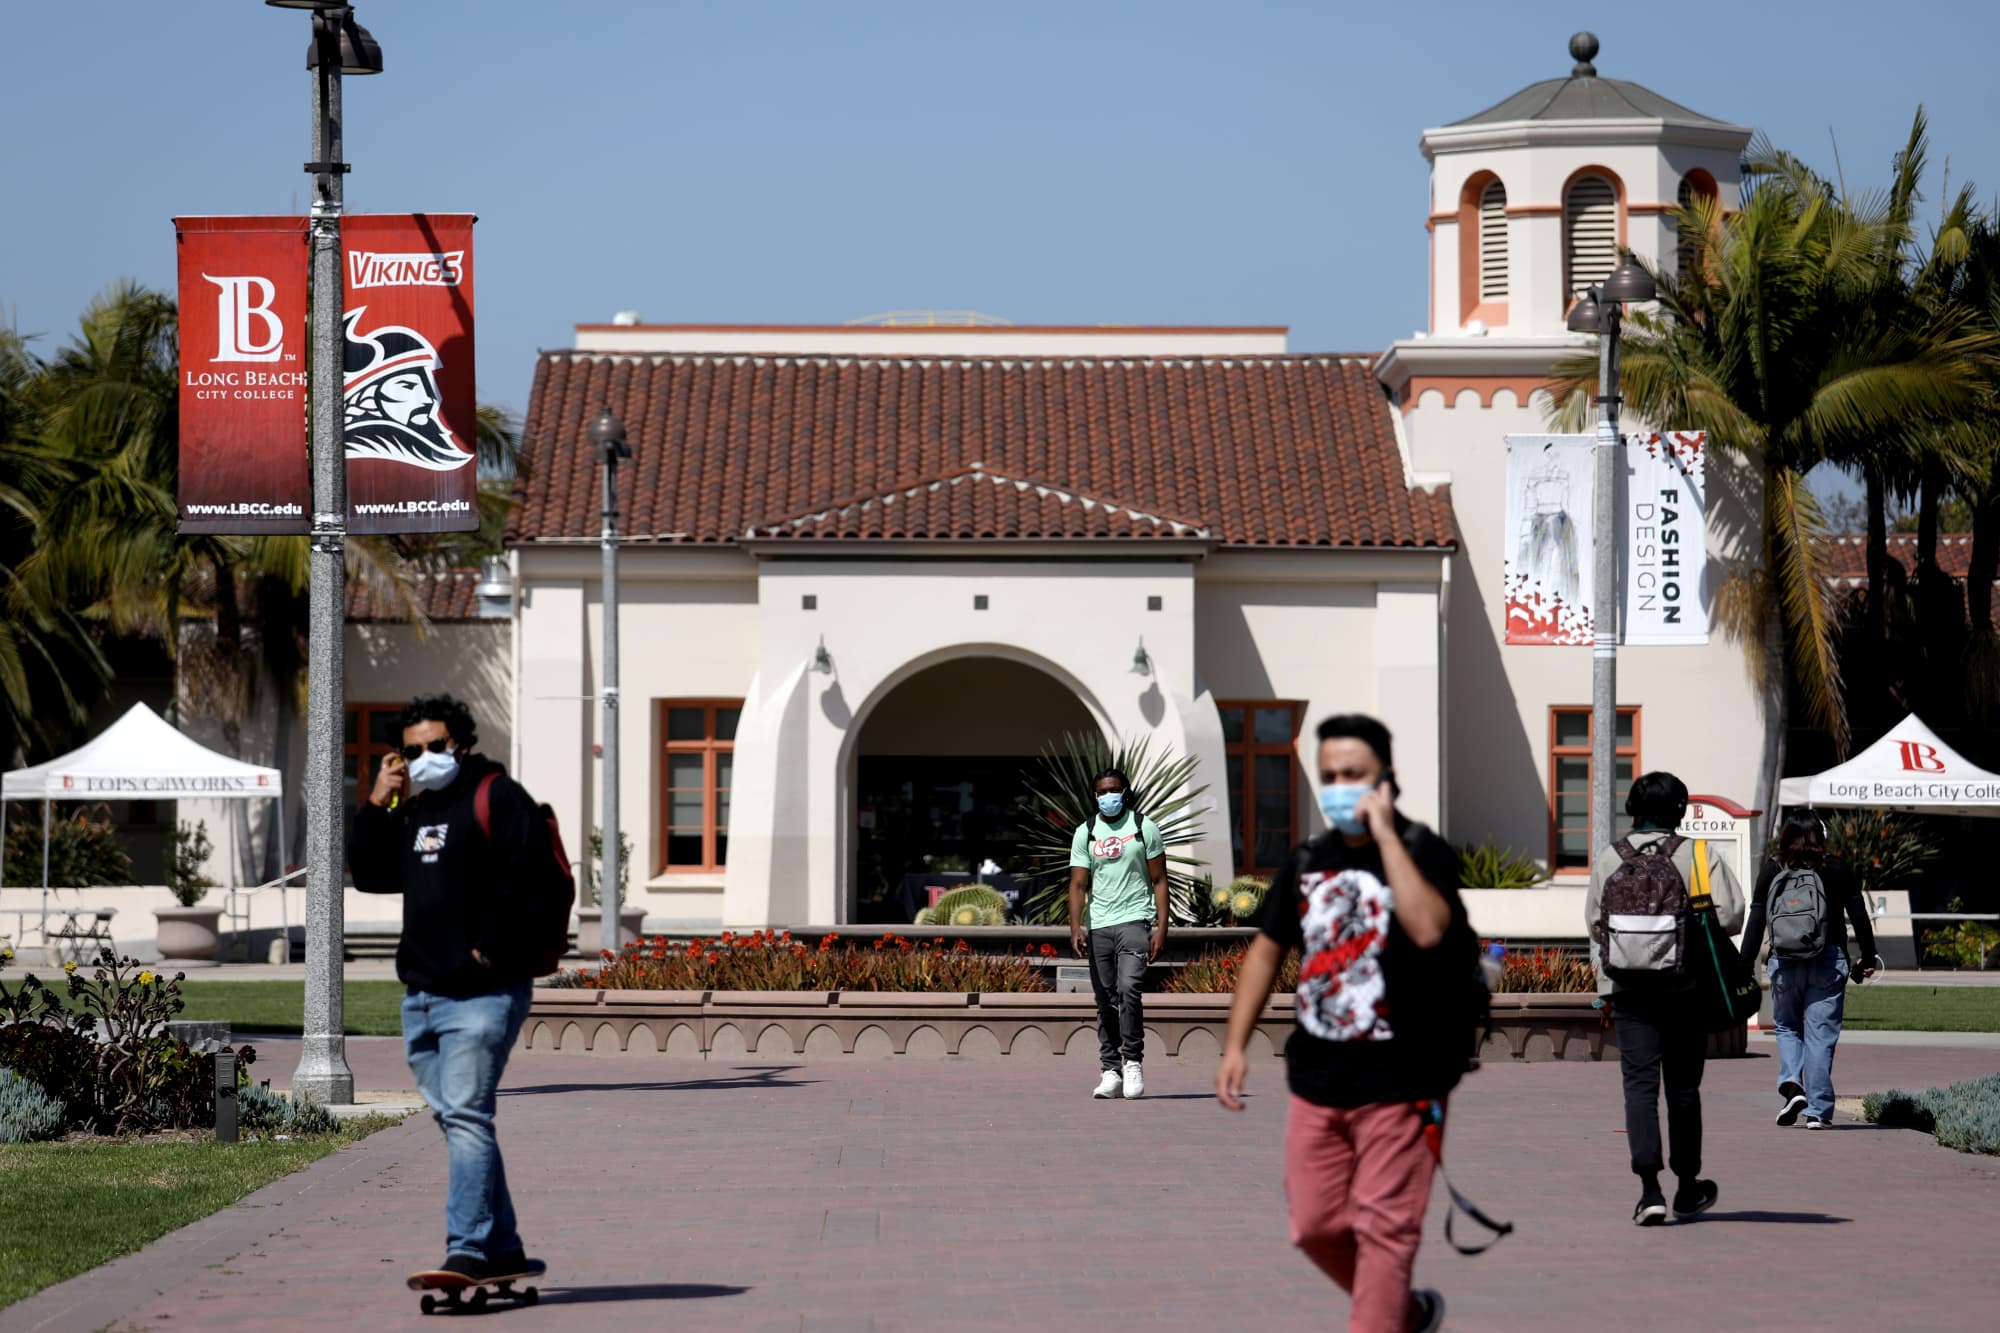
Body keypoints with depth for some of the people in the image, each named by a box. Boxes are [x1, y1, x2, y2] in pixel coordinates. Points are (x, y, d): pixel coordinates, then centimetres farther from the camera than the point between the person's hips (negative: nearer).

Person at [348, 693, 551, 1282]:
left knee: (466, 1116, -15)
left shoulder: (496, 797, -7)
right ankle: (504, 1250, 17)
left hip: (480, 994, -9)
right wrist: (377, 804, 7)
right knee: (454, 1119, 10)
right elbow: (370, 875, 18)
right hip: (421, 995, 9)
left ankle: (468, 1250, -20)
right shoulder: (412, 808, 19)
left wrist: (496, 948, -16)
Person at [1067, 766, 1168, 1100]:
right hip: (1098, 926, 3)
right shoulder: (1085, 832, 9)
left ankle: (1133, 1062, -13)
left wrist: (1162, 927, -5)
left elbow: (1159, 881, 4)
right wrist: (1076, 927, -8)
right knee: (1105, 1001, 4)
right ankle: (1111, 1070, 9)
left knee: (1128, 988, -20)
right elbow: (1078, 884, 6)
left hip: (1135, 920, -3)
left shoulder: (1144, 828, 3)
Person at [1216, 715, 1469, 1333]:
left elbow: (1428, 929, -30)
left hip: (1398, 1086, -6)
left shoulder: (1423, 853, -10)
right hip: (1317, 1081, 6)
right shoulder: (1309, 861, 8)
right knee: (1315, 1229, 11)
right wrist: (1235, 1044, 10)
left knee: (1382, 1230, -6)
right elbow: (1266, 950, 17)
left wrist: (1385, 835, -25)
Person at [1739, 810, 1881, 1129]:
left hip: (1785, 960, 0)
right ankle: (1818, 1111, -1)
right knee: (1821, 1034, 2)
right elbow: (1859, 916, 5)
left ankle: (1792, 1085, -7)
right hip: (1829, 961, 0)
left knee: (1787, 1026, 18)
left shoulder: (1772, 871, 3)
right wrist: (1868, 958, 16)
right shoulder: (1837, 870, 3)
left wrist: (1746, 965, 6)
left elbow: (1756, 921, 2)